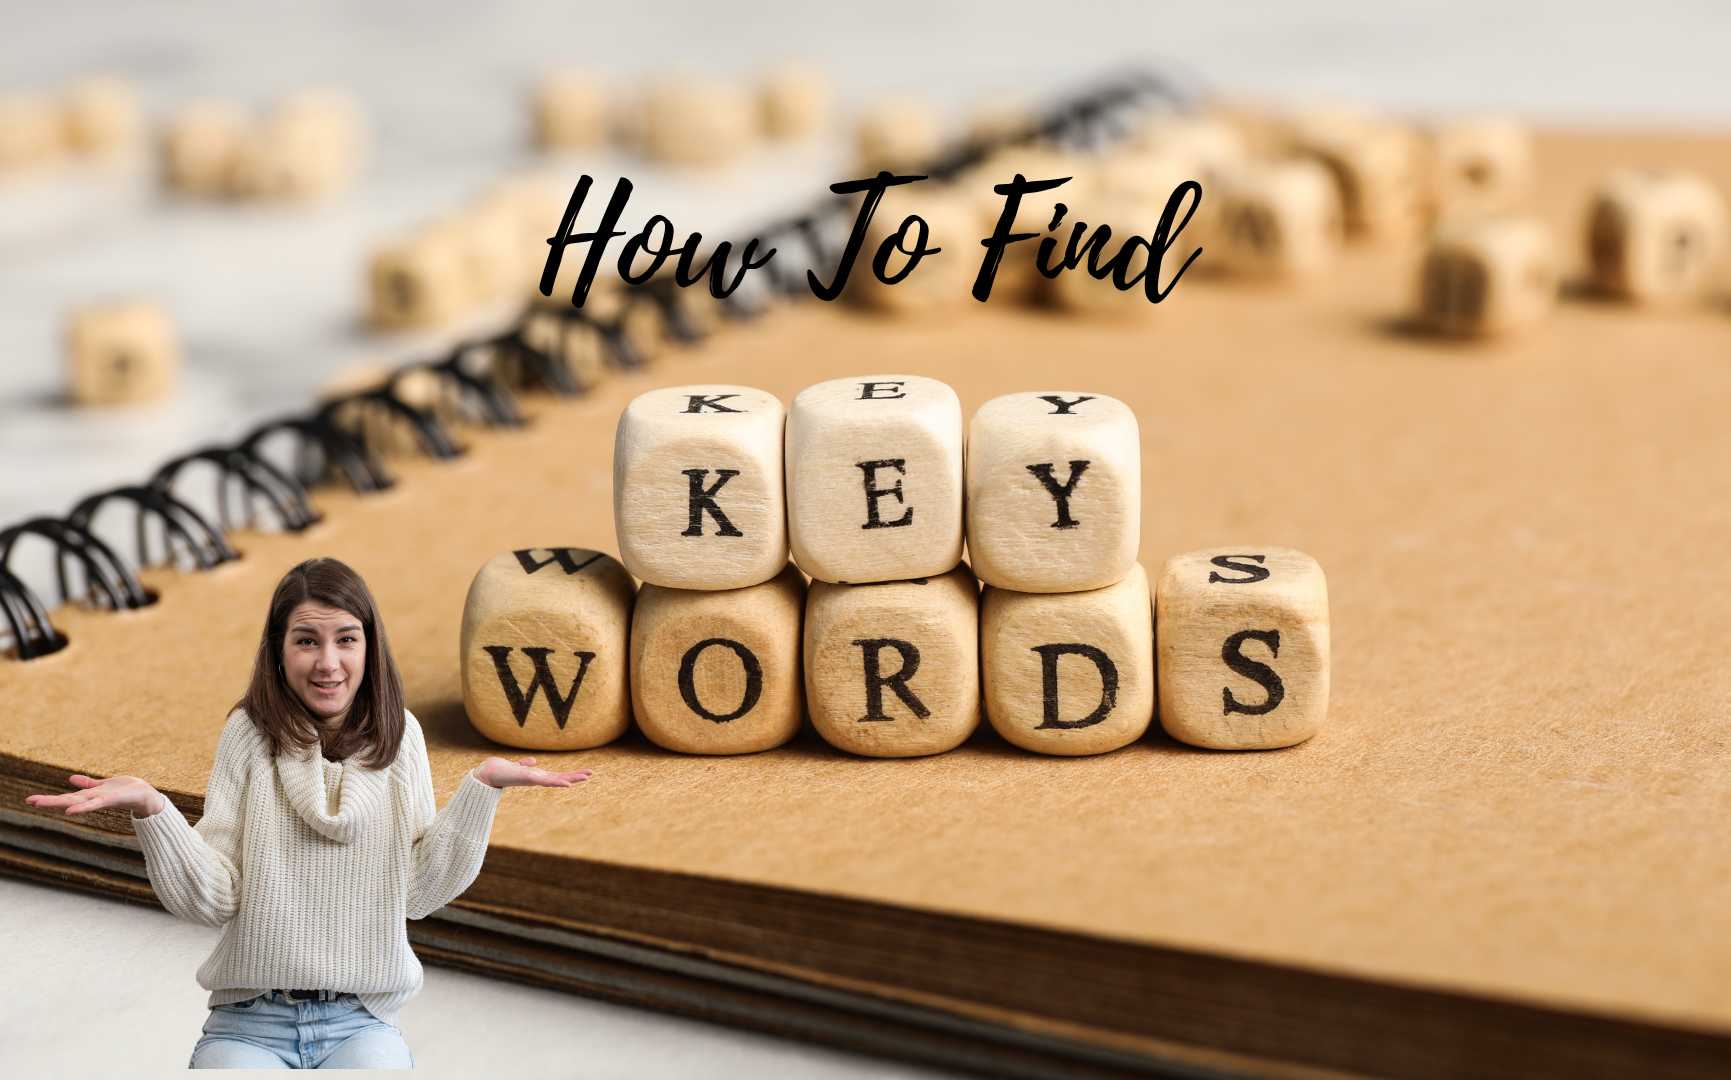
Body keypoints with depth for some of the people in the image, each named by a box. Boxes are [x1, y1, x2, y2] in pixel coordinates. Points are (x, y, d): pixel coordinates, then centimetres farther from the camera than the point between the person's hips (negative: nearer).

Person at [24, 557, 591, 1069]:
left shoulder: (398, 734, 2)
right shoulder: (248, 733, -1)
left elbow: (419, 894, -1)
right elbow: (214, 898, -6)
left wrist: (481, 788, -10)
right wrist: (149, 808, -21)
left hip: (361, 1021, 1)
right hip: (249, 1021, -1)